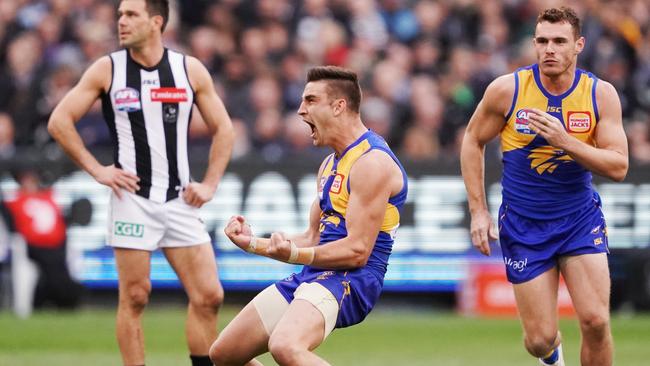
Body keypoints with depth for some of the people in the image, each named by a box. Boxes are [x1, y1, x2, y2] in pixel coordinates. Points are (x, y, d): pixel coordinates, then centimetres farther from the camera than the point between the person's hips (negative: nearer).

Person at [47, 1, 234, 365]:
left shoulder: (191, 70, 3)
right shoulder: (107, 69, 0)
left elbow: (223, 128, 12)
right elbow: (60, 121, 3)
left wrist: (210, 184, 4)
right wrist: (97, 170, -3)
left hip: (180, 199, 2)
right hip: (133, 197, -2)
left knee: (209, 296, -3)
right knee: (135, 297, -3)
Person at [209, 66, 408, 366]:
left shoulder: (372, 163, -13)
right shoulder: (331, 164, 19)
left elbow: (357, 251, -20)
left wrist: (295, 255, -29)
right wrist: (253, 243, 14)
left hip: (350, 280, -10)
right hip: (313, 275, 10)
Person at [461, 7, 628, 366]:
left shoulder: (600, 94, -9)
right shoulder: (506, 89, -11)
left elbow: (618, 167, -12)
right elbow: (473, 142, 4)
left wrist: (564, 140, -26)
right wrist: (478, 211, 0)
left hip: (580, 218, 1)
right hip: (524, 225, -1)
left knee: (595, 321, -15)